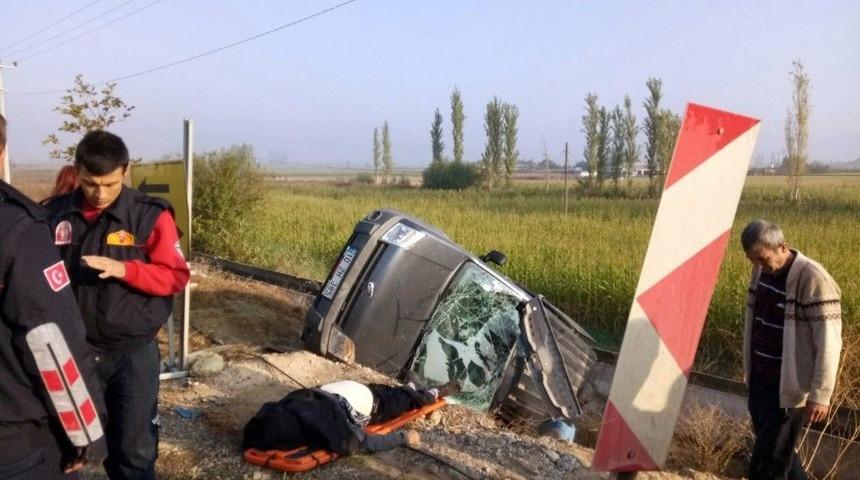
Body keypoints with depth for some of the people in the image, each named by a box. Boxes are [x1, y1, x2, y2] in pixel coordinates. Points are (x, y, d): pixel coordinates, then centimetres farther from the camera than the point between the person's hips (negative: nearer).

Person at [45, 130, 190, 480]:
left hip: (133, 352, -3)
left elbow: (176, 277, -8)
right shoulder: (54, 214, 0)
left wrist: (124, 270, -23)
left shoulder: (151, 215, -9)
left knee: (134, 449, 8)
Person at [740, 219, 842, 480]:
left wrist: (820, 394, -20)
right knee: (776, 448, 21)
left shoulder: (813, 280, -21)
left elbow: (828, 342, -20)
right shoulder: (762, 271, 2)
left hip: (788, 386, -7)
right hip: (760, 378, 7)